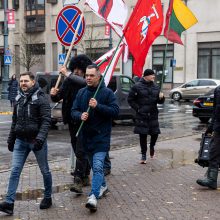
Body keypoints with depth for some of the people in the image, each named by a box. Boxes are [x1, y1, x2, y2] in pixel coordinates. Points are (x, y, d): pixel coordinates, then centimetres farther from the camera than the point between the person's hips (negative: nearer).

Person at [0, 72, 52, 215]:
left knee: (45, 170, 10)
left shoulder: (41, 98, -9)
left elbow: (46, 120, -16)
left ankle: (48, 198, 26)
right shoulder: (19, 99, 10)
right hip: (21, 141, 5)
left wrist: (40, 138, -28)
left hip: (37, 141, -5)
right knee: (15, 171, -3)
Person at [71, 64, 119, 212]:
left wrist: (97, 106, -23)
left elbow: (115, 111, -13)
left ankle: (94, 196, -19)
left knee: (97, 166, -16)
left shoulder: (107, 93, -7)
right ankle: (103, 186, 40)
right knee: (94, 165, 19)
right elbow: (74, 111, 8)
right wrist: (80, 116, -15)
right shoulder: (81, 93, 8)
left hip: (101, 136, -6)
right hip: (86, 136, 6)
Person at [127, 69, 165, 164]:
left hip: (153, 115, 4)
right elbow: (130, 99, -1)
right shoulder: (137, 86, -5)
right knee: (143, 135, 0)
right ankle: (143, 155, 12)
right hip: (141, 115, -4)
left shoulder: (155, 87, 9)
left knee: (155, 133, 3)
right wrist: (137, 108, -8)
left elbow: (160, 101, 14)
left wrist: (161, 97, -8)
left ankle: (152, 146, 36)